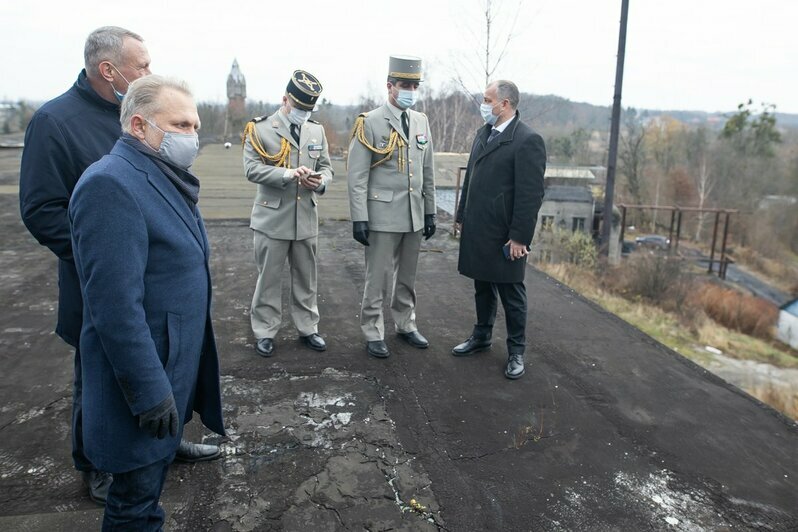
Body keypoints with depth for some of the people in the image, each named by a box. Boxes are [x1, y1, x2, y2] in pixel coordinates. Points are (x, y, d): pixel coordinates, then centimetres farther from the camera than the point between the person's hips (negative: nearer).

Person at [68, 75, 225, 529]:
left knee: (156, 468, 24)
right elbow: (115, 305, -26)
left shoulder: (165, 177, 8)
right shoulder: (111, 184, -22)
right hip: (147, 374, -9)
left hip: (176, 363, 9)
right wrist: (151, 393, -22)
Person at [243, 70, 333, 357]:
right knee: (269, 279, 6)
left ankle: (307, 328, 27)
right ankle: (265, 332, 19)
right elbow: (252, 169, -12)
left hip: (307, 219, 4)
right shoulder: (259, 129, -4)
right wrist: (288, 174, -25)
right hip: (272, 218, -4)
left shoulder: (317, 130, 10)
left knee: (306, 279, 13)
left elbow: (326, 167, 12)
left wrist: (320, 181, -12)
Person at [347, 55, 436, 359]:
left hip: (414, 215, 5)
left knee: (407, 277, 16)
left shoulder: (421, 122, 9)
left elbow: (428, 172, 13)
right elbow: (357, 176, -10)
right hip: (382, 215, -5)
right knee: (376, 278, 5)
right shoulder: (370, 123, -7)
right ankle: (373, 334, 19)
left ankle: (405, 325, 32)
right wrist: (359, 218, -14)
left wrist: (430, 211, 11)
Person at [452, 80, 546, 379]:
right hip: (477, 231, 7)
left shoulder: (528, 140, -14)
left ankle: (516, 351, 22)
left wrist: (519, 237, -18)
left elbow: (531, 194, -17)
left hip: (504, 236, -7)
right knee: (482, 287, 20)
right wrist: (462, 217, 15)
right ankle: (481, 336, 37)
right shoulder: (483, 133, 11)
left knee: (512, 293, 7)